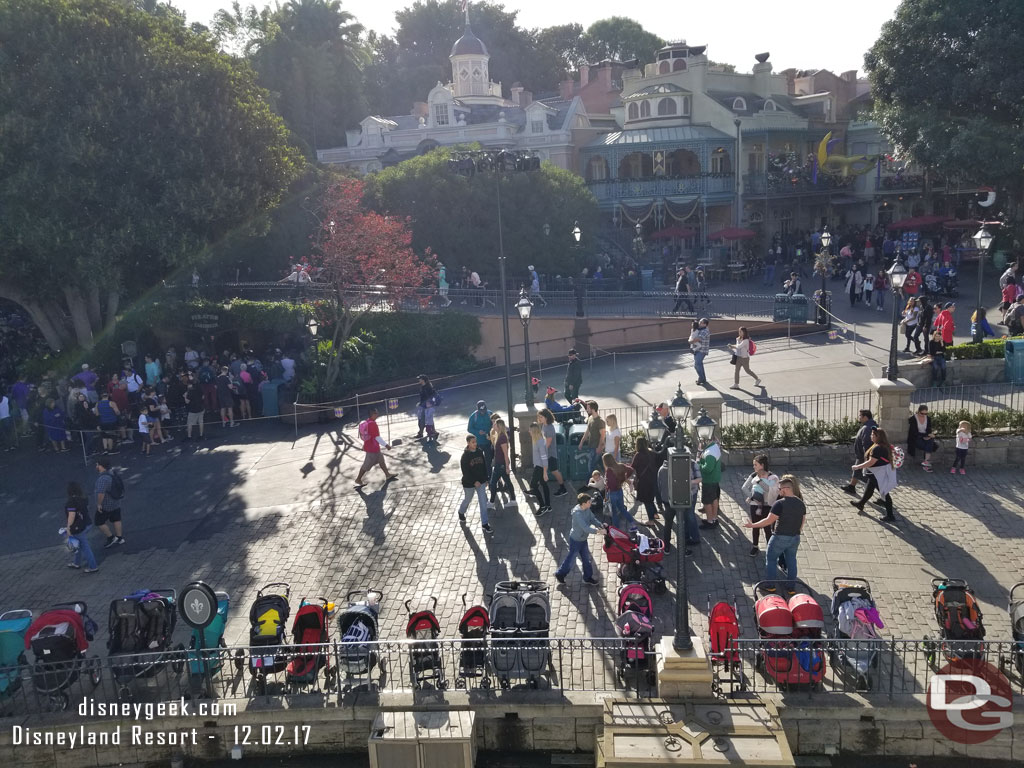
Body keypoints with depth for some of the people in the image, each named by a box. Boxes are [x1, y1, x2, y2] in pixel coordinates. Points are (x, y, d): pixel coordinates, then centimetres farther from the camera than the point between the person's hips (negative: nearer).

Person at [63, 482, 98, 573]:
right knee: (79, 545, 25)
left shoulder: (71, 502, -24)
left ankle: (93, 567, 10)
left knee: (84, 547, 3)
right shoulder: (84, 498, 2)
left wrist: (68, 528, -16)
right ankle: (77, 563, 40)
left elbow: (71, 516, -24)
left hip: (78, 528, -8)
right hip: (87, 524, 8)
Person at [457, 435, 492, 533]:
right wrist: (474, 481, -21)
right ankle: (461, 513, 49)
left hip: (481, 482, 4)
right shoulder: (465, 455, -18)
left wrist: (485, 479, 9)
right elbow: (465, 471, -18)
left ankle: (485, 524, 7)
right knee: (467, 500, 18)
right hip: (469, 483, -4)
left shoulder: (479, 452, -3)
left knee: (483, 503, 1)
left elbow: (484, 465, 8)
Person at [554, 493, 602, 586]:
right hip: (576, 540, -8)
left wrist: (601, 526, -13)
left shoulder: (587, 509, -7)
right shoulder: (577, 513, -34)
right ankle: (560, 574, 31)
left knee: (586, 558, 18)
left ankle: (587, 577, 35)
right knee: (571, 558, 10)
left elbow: (593, 519, 2)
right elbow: (585, 528, -38)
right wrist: (597, 531, -41)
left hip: (583, 539, 8)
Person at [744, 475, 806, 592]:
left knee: (771, 558, 12)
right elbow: (802, 522, 9)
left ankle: (769, 585, 17)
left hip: (780, 537, -6)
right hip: (795, 538, 6)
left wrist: (752, 525, -13)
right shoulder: (801, 503, 1)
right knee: (791, 560, 18)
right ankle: (791, 587, 23)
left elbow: (769, 520, -21)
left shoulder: (780, 504, -21)